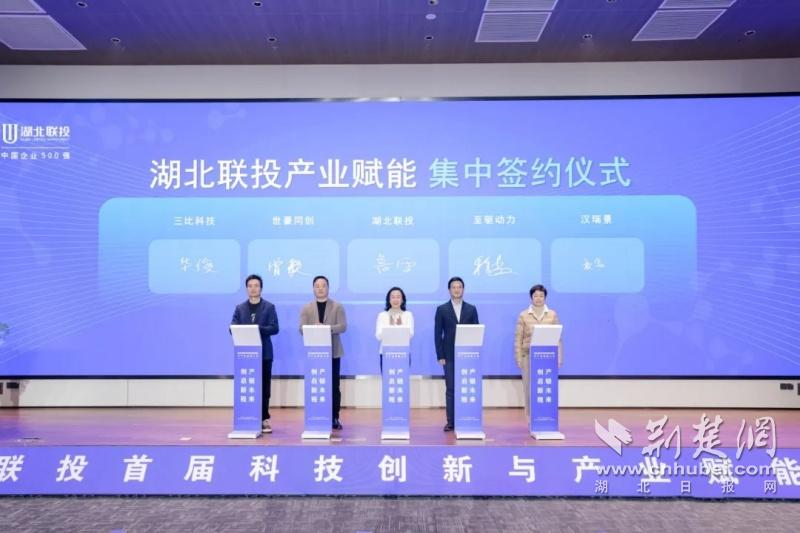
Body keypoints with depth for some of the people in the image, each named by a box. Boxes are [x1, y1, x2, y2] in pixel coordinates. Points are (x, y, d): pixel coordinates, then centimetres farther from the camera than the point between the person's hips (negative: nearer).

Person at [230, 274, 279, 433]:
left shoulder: (269, 307, 3)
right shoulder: (239, 308, 10)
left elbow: (274, 328, -6)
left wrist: (258, 328, -20)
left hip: (264, 353, -2)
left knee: (264, 387, 1)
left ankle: (264, 419, 7)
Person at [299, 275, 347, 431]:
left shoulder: (337, 307, 4)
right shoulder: (306, 308, 9)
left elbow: (342, 326, -7)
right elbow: (302, 329, -1)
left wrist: (326, 328, -22)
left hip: (333, 351, -1)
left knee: (334, 386, 2)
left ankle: (335, 418, 8)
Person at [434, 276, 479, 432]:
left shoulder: (471, 309, 7)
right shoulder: (442, 309, 3)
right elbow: (437, 334, 1)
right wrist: (440, 356, -6)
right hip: (449, 356, -1)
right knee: (450, 389, 1)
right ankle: (451, 422, 6)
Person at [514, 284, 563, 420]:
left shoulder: (552, 315, 5)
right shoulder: (523, 315, 3)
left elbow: (558, 337, 5)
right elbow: (518, 338, 3)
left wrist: (559, 358, 0)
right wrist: (519, 358, -3)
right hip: (529, 356, 0)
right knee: (530, 388, 3)